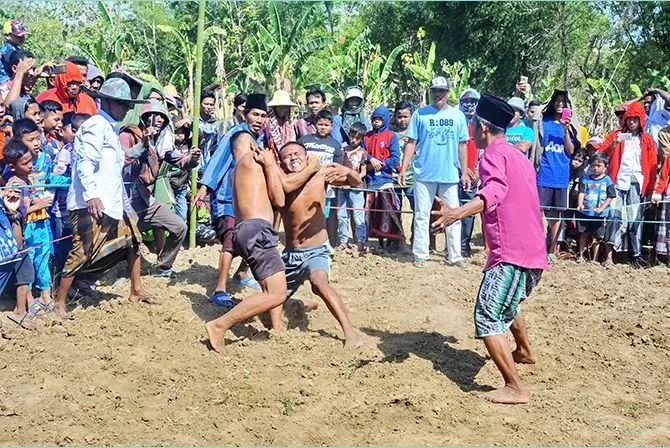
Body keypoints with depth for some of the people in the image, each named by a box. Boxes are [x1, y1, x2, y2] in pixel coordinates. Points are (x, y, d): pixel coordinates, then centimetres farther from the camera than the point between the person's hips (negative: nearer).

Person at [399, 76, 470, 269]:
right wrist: (403, 169, -5)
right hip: (424, 174, -1)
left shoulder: (458, 115, 7)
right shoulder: (420, 114, 3)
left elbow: (462, 145, 8)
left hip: (450, 175, 1)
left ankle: (456, 256, 9)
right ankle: (420, 255, 11)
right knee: (421, 216, 4)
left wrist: (464, 172, 4)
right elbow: (411, 143, 2)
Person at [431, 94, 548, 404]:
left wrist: (456, 214, -44)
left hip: (510, 253, -10)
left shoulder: (494, 153, -9)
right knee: (509, 305, 33)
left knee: (487, 318, -10)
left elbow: (495, 191, -30)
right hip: (534, 252, 10)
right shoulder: (519, 157, 20)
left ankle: (514, 388, -12)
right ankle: (524, 352, 53)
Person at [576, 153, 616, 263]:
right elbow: (581, 193, 0)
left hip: (599, 214, -2)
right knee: (584, 234, 11)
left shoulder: (607, 181, -2)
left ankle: (594, 259, 12)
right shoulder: (586, 179, 6)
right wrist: (580, 204, -18)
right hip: (585, 212, 2)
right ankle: (581, 256, 23)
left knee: (596, 237, 4)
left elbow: (610, 197, -5)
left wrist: (601, 208, -17)